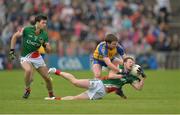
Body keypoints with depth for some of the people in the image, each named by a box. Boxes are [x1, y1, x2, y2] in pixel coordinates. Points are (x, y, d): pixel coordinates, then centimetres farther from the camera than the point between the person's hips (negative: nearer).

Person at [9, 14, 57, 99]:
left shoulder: (44, 35, -6)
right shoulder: (26, 30, -15)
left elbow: (48, 51, -1)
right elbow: (15, 36, 0)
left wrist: (44, 45, -23)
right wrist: (12, 50, -3)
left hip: (37, 58, 3)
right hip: (25, 58, -3)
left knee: (47, 78, 0)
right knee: (28, 70, -34)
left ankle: (51, 95, 27)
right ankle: (27, 89, -8)